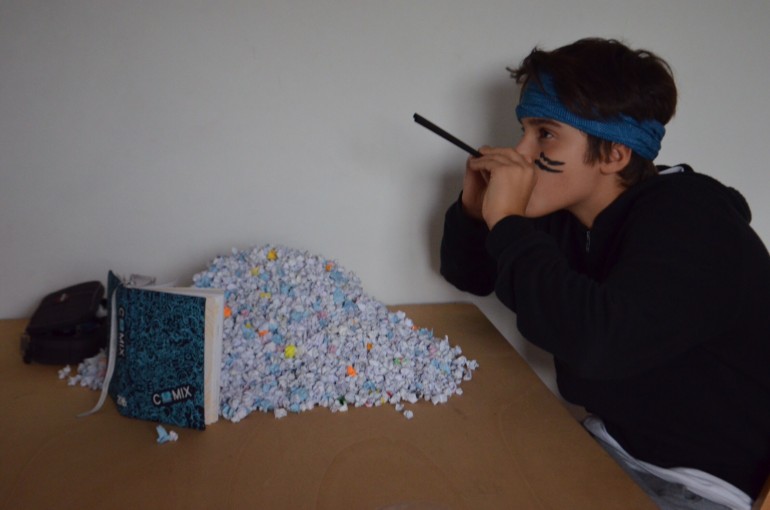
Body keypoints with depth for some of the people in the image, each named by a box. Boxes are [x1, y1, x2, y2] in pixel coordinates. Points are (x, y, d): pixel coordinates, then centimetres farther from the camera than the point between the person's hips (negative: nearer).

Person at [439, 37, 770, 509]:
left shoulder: (690, 222, -24)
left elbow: (598, 341, -41)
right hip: (612, 442, 7)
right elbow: (471, 276, 12)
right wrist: (475, 208, -9)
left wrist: (506, 221, -30)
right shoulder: (564, 214, 0)